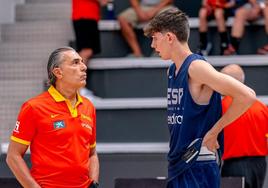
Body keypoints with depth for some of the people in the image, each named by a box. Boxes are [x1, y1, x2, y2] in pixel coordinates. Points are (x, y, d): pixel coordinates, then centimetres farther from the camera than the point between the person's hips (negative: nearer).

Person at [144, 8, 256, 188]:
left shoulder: (196, 67, -14)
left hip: (198, 168, -9)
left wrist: (214, 131, -15)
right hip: (177, 166, 9)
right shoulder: (172, 71, 14)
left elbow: (247, 96, -22)